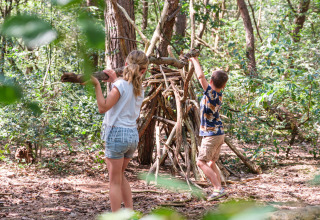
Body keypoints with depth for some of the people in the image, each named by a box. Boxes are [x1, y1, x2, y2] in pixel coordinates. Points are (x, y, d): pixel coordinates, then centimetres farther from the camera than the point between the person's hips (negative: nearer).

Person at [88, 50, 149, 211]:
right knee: (119, 175, 24)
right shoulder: (139, 88, 8)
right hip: (133, 134, 7)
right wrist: (115, 80, 25)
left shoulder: (120, 85, -12)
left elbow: (103, 107, -14)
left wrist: (97, 85, -14)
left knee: (115, 181, 0)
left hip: (117, 133, -7)